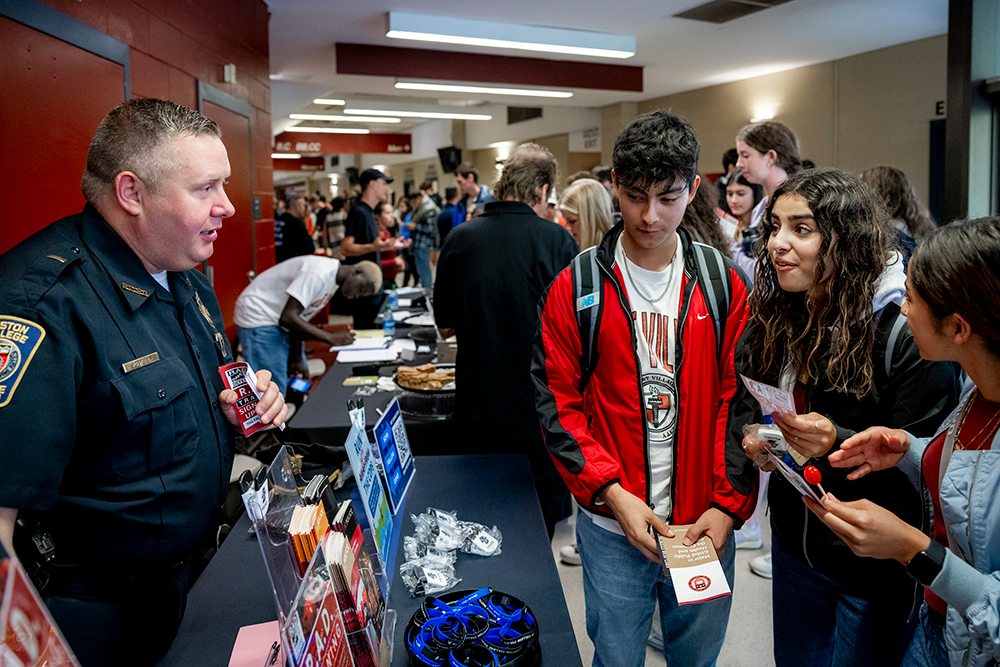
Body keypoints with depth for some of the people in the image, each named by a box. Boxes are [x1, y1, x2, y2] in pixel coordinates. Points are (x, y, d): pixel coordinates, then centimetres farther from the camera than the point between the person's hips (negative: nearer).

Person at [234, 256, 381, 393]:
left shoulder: (333, 280, 6)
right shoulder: (320, 273, -24)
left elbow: (298, 316, 6)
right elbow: (288, 317, -28)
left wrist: (296, 359, 1)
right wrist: (331, 337, -25)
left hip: (275, 319, 10)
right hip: (258, 320, -10)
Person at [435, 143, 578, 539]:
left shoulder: (460, 239, -4)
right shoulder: (556, 241, -14)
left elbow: (445, 326, 5)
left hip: (477, 407, 3)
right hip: (540, 413, -3)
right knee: (537, 525, 14)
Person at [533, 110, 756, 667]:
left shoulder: (724, 284, -1)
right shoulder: (577, 287, -6)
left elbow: (740, 403, 0)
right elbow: (558, 405, -6)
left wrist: (728, 504, -7)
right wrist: (613, 492, -14)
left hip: (706, 522, 2)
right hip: (612, 524, -1)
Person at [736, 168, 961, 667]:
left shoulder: (904, 330, -21)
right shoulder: (776, 318, -2)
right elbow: (747, 407, 11)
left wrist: (838, 444, -33)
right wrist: (755, 440, -10)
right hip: (796, 538, 6)